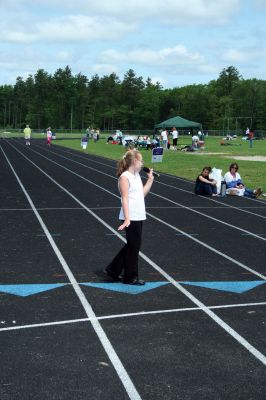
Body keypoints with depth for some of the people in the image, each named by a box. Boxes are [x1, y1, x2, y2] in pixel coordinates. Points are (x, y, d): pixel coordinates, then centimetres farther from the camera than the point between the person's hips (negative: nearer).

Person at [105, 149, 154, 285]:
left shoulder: (136, 175, 15)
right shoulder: (125, 177, -12)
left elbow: (142, 193, 20)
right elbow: (125, 199, -17)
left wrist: (150, 179, 15)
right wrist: (127, 219, -23)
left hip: (138, 216, 9)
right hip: (131, 218, -9)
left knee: (132, 245, 15)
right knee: (133, 246, 1)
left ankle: (113, 269, 24)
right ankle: (130, 277, 13)